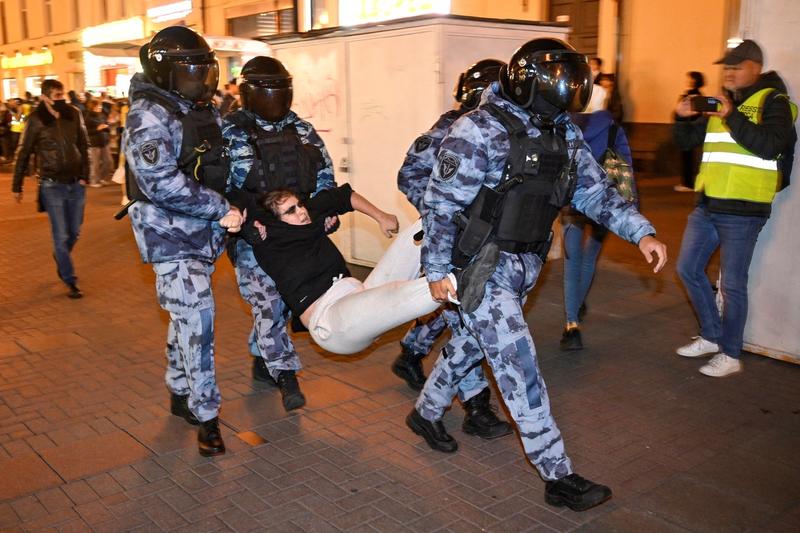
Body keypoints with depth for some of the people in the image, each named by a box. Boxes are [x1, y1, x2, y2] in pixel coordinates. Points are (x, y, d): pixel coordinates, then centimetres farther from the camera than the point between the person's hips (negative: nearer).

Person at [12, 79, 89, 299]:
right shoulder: (36, 120, -9)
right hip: (52, 185, -3)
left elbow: (83, 146, 8)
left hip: (76, 183, 3)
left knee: (75, 232, 13)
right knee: (61, 235, -1)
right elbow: (23, 154, -1)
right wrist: (17, 186, 3)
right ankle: (70, 281, 10)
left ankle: (60, 258, 44)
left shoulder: (74, 114, -1)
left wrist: (84, 175, 3)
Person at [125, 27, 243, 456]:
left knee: (186, 318, 18)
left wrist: (243, 212, 6)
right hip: (171, 236, -8)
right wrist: (221, 209, -23)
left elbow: (222, 171, 19)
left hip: (202, 234, 8)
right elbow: (159, 182, -26)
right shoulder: (150, 115, -16)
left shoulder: (204, 111, 10)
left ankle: (180, 393, 34)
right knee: (197, 320, -10)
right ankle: (206, 415, 0)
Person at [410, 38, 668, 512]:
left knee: (470, 344, 22)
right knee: (521, 367, -5)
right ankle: (559, 476, 4)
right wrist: (438, 270, -14)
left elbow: (595, 189, 7)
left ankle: (426, 413, 44)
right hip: (483, 268, -8)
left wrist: (642, 232, -5)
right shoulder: (479, 131, -18)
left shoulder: (564, 133, 5)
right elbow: (442, 203, -16)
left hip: (524, 265, 8)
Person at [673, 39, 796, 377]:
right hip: (707, 206, 7)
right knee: (688, 268, 12)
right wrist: (683, 118, -4)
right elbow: (687, 142, 15)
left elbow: (770, 146, -21)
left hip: (742, 211, -7)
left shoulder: (772, 102, -5)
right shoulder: (719, 103, 14)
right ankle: (712, 337, 28)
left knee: (732, 283, -1)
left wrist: (731, 117, -26)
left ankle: (730, 355, 13)